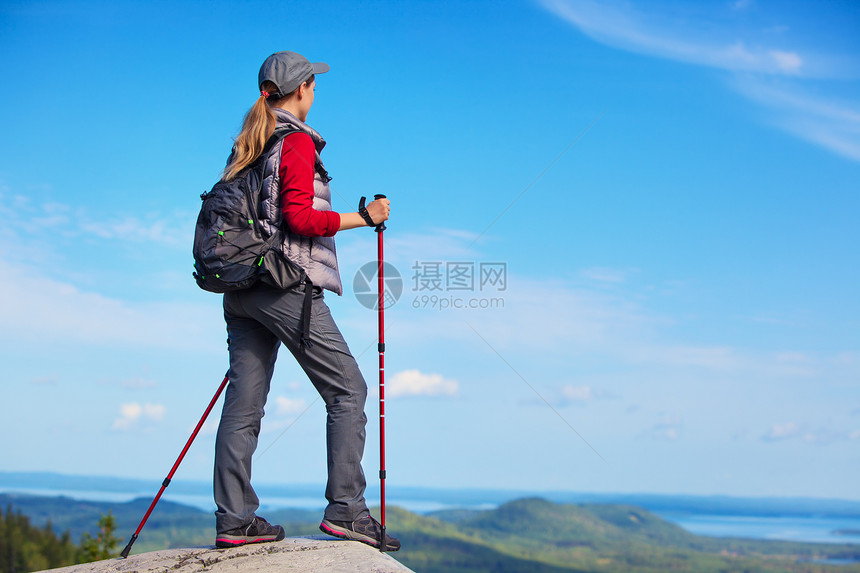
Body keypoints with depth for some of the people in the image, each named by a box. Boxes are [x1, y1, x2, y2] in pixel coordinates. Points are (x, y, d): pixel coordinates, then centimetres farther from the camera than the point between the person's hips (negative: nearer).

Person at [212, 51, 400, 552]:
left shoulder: (248, 146, 18)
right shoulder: (297, 142, -6)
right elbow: (299, 217, -16)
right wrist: (364, 218, -11)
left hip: (241, 286, 9)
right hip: (286, 284, -8)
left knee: (244, 403, 6)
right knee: (347, 389, -3)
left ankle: (234, 519, 6)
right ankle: (345, 509, -7)